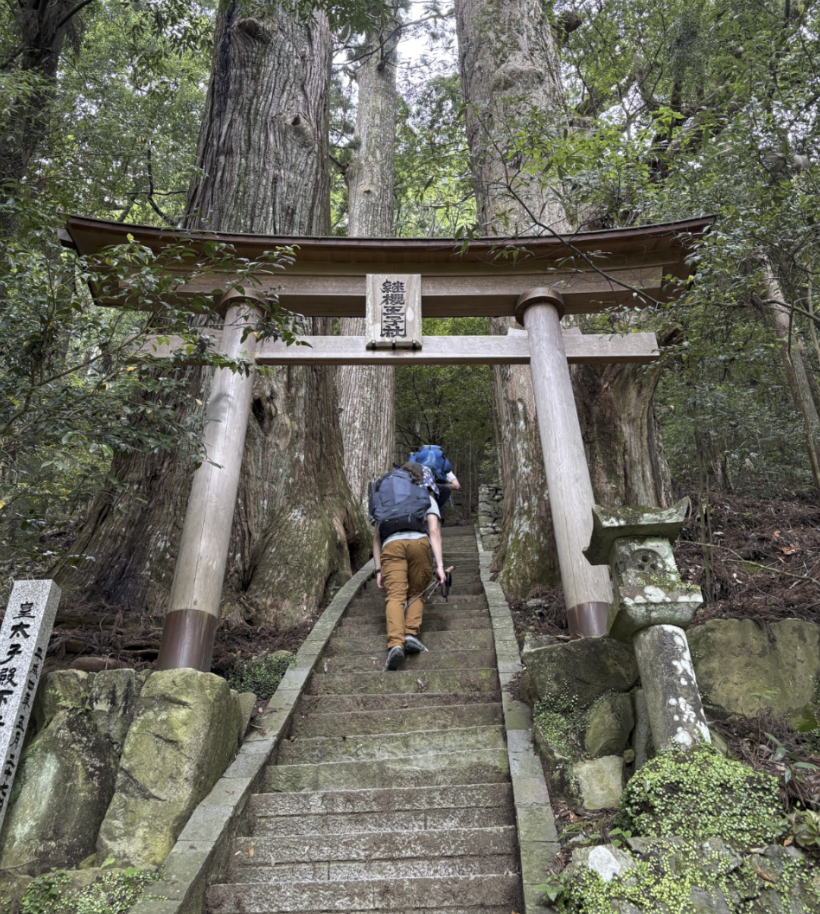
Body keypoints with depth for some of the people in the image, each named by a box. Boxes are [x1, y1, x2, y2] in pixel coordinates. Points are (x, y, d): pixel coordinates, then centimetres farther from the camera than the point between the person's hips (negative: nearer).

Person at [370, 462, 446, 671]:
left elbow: (376, 537, 25)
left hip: (391, 544, 1)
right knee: (416, 594, 13)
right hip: (418, 542, -1)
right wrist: (439, 564, 1)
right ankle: (411, 634, -10)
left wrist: (378, 570, 21)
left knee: (395, 596, -9)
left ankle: (395, 644, -30)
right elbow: (434, 531, 9)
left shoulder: (383, 498, 34)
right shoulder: (427, 497, 26)